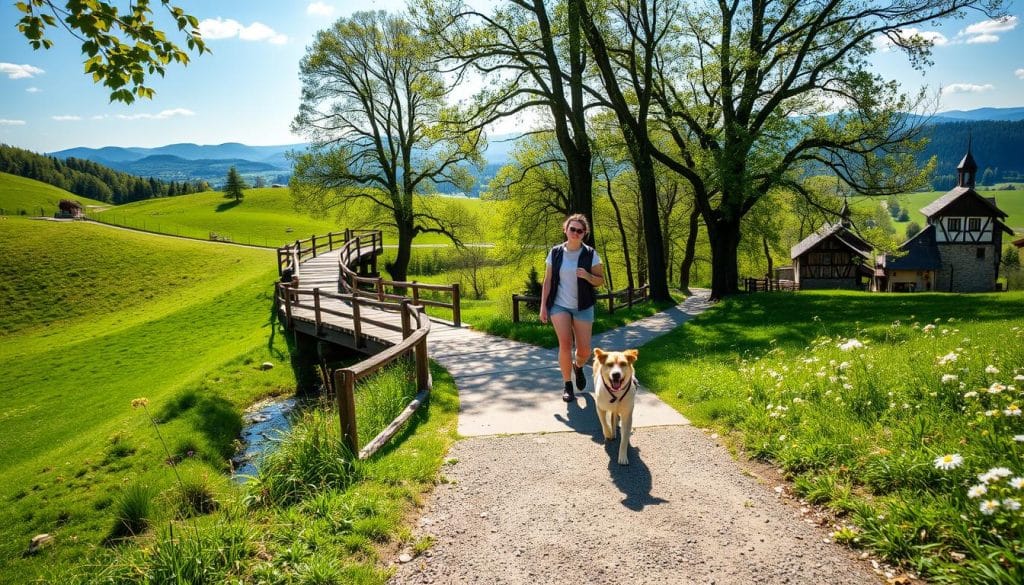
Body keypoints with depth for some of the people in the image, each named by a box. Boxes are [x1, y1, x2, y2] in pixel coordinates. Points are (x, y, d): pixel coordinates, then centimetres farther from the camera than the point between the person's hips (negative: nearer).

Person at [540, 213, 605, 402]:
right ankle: (567, 385, 5)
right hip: (559, 306, 0)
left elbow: (600, 281, 0)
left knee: (584, 351, 1)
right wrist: (543, 305, -1)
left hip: (583, 307, 0)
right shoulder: (555, 252, -1)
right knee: (565, 344, -13)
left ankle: (578, 367, 38)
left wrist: (587, 276, -21)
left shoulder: (590, 254, -4)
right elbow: (548, 280, 3)